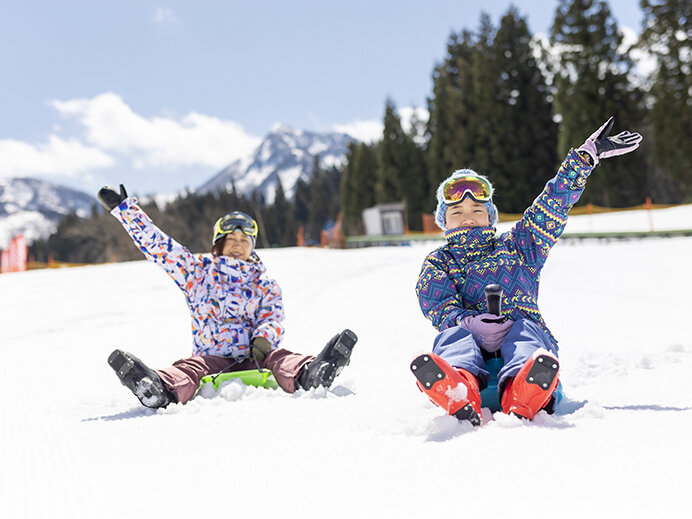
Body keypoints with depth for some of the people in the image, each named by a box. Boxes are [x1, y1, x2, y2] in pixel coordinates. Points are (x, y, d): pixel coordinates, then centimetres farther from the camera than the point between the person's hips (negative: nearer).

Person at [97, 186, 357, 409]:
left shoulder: (265, 284, 21)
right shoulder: (197, 271, 21)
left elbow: (273, 318, 5)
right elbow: (155, 242, 19)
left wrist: (263, 338, -19)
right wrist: (123, 206, 16)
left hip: (253, 358, 1)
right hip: (211, 358, 0)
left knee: (278, 357, -31)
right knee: (189, 368, -33)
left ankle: (310, 375, -61)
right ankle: (160, 390, -63)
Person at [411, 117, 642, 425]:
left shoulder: (516, 247, 28)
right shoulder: (438, 263, 21)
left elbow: (554, 203, 24)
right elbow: (440, 307, 2)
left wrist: (587, 156, 19)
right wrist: (473, 323, -21)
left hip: (521, 330, 1)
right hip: (468, 334, -1)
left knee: (525, 330, -34)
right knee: (454, 335, -36)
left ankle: (521, 402, -66)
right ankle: (459, 398, -70)